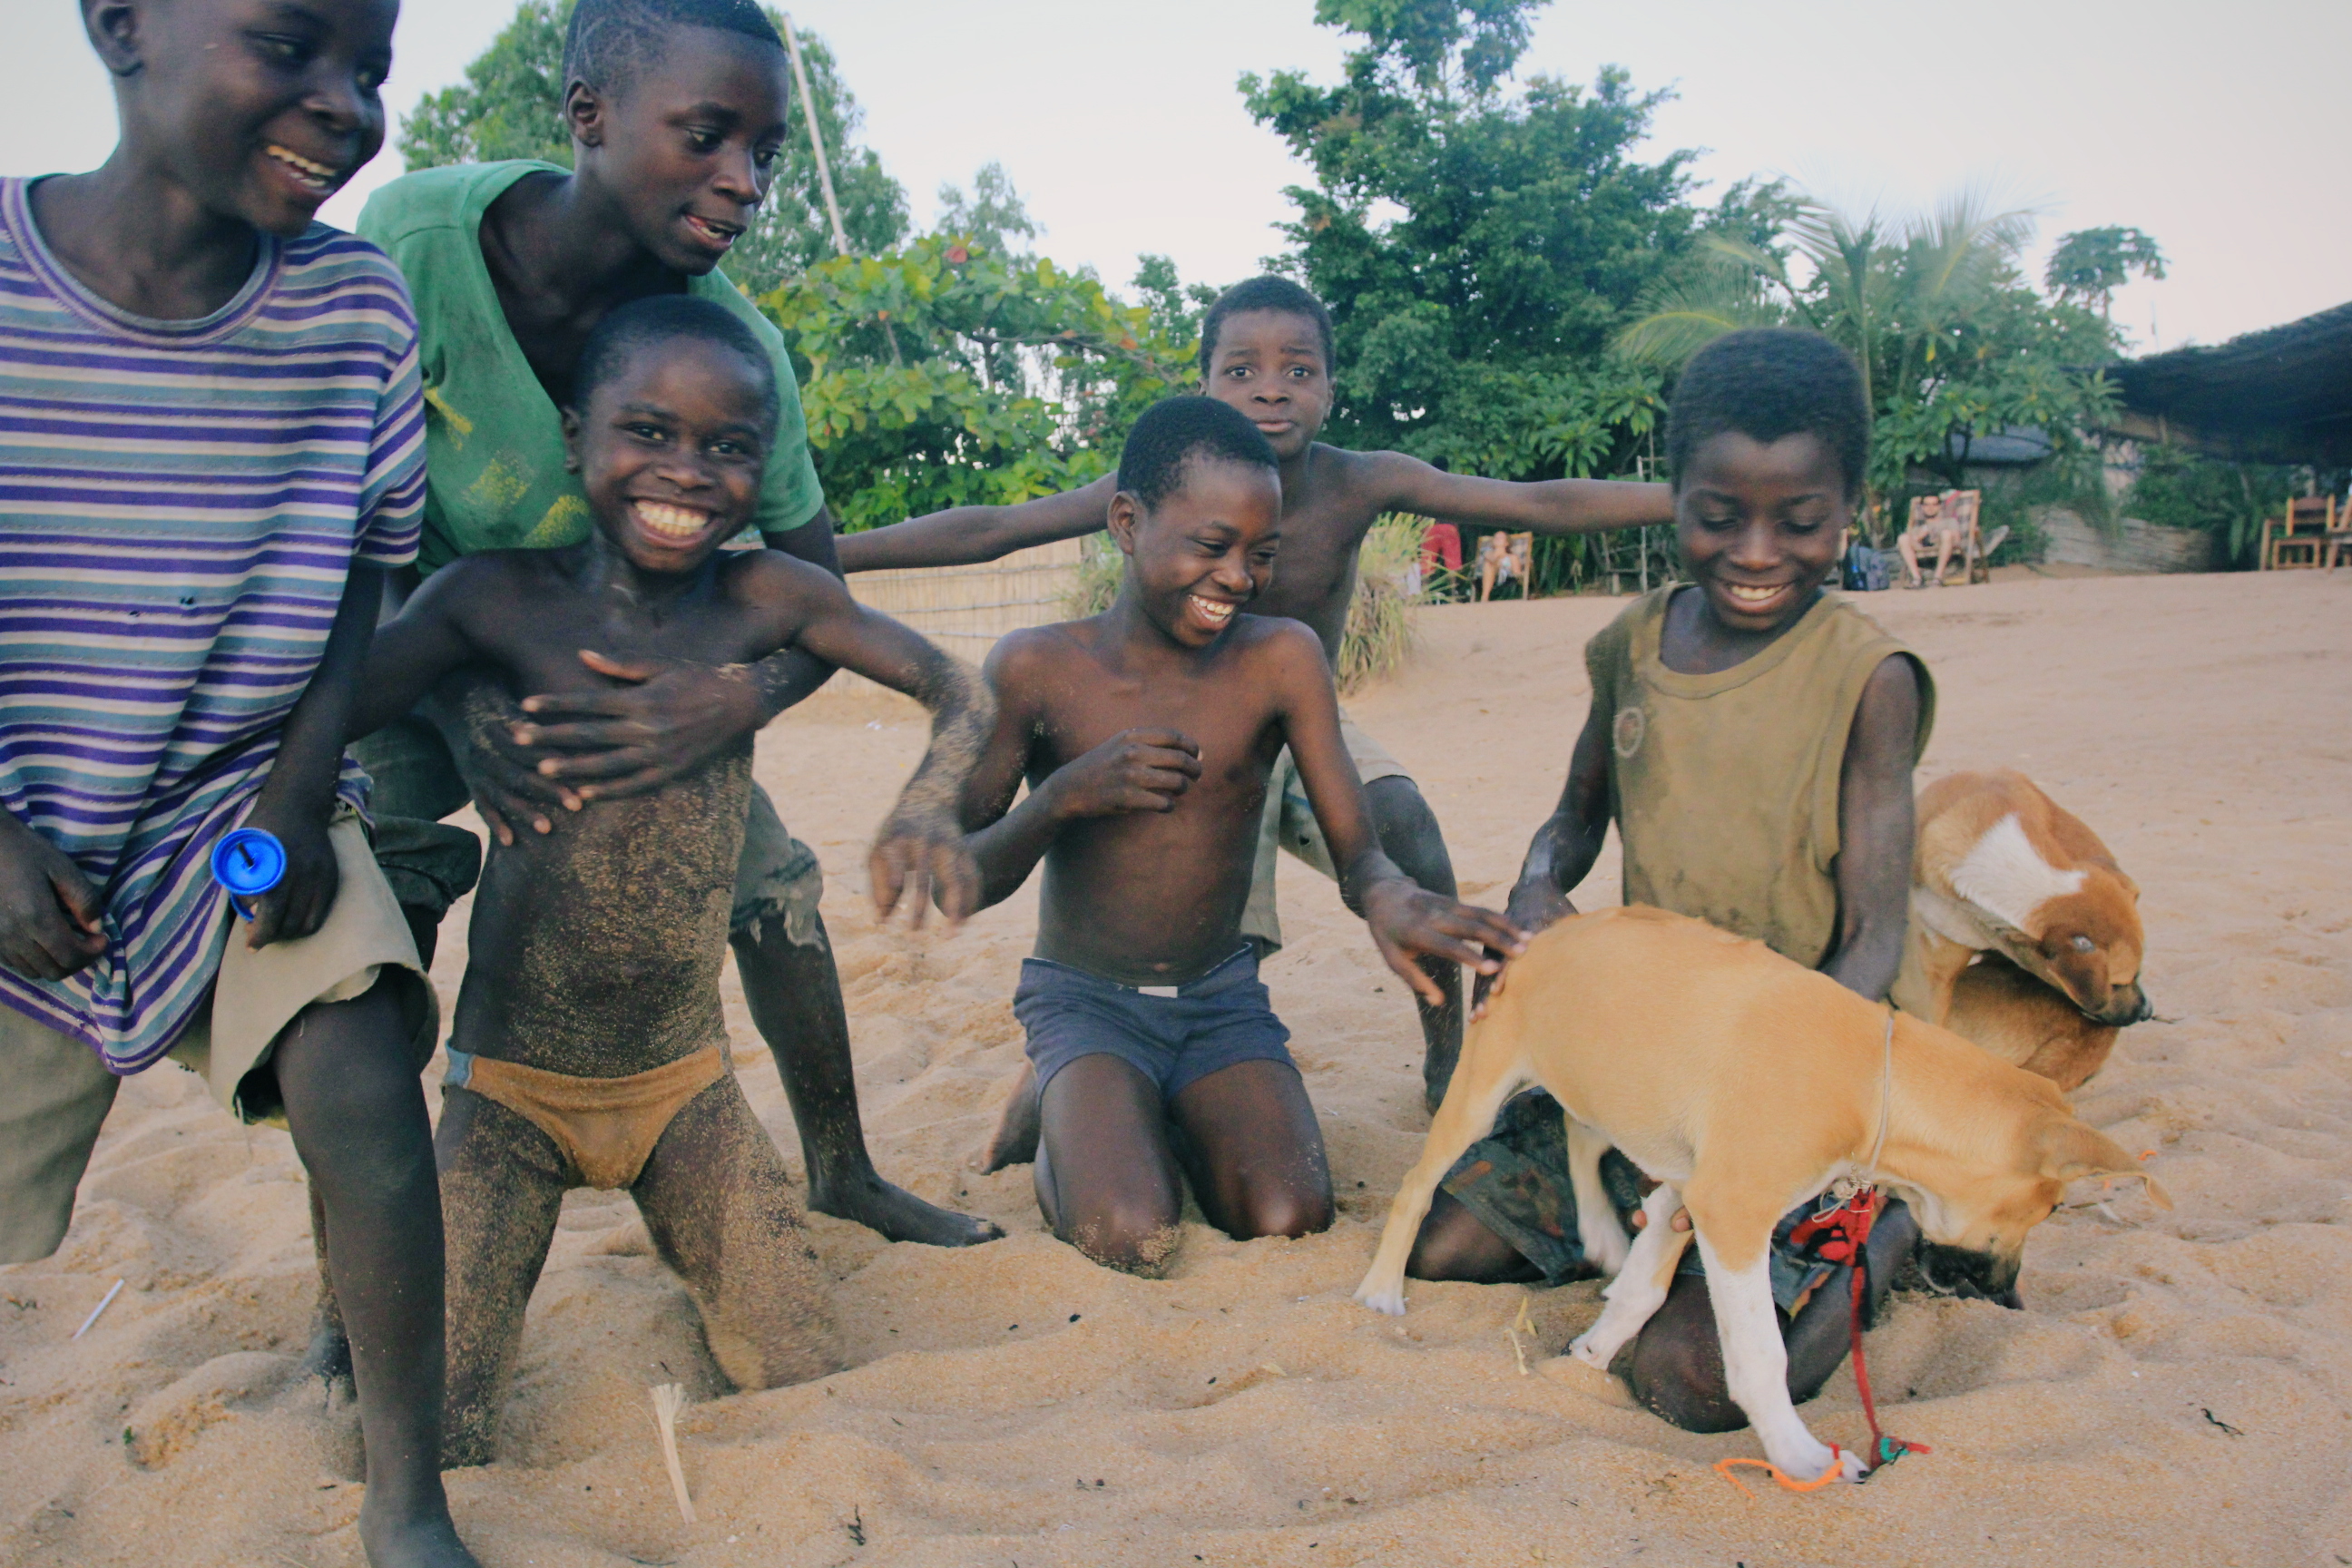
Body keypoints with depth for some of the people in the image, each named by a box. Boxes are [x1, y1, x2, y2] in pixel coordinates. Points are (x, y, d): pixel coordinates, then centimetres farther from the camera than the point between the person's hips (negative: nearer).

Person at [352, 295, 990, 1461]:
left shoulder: (764, 598, -8)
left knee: (806, 1397, 4)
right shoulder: (500, 597, -12)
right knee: (436, 1456, -4)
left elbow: (958, 694, -4)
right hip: (513, 1083, -1)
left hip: (686, 1077, 2)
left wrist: (928, 806, -24)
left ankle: (697, 1267, 34)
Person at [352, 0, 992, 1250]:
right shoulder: (419, 236, -30)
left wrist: (734, 702, -38)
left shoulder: (737, 345, -23)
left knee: (770, 876, 1)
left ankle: (842, 1173, 24)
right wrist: (457, 703, -34)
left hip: (624, 663, 3)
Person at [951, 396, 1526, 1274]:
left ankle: (1173, 1122, 12)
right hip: (1086, 1000, -2)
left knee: (1291, 1226, -20)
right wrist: (1064, 797, -26)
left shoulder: (1282, 657, -8)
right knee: (1130, 1241, -25)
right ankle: (1069, 1122, 9)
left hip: (1223, 999, 2)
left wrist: (1387, 895, -37)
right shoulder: (1036, 670, -11)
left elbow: (1355, 848, -11)